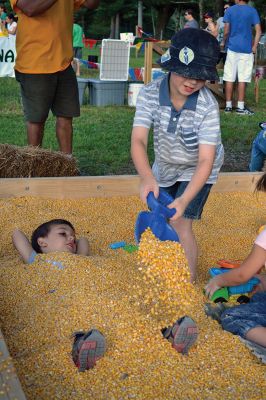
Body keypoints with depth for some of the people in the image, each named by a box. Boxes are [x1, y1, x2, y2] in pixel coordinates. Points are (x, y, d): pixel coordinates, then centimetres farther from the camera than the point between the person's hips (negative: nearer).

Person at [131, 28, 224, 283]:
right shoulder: (150, 94, -27)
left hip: (196, 169, -4)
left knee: (180, 223, -15)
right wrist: (147, 177, -54)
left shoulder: (207, 106, -32)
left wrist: (184, 199, -48)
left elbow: (206, 160, -35)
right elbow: (138, 140, -35)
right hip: (165, 165, 4)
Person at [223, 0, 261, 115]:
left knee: (229, 78, 5)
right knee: (242, 79, 1)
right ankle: (240, 107, 1)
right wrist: (254, 47, 2)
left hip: (232, 48, 0)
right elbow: (258, 31, -4)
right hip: (246, 49, 0)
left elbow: (226, 32, -2)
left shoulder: (230, 10, 0)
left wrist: (225, 42, 16)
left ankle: (228, 106, 8)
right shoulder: (252, 11, 1)